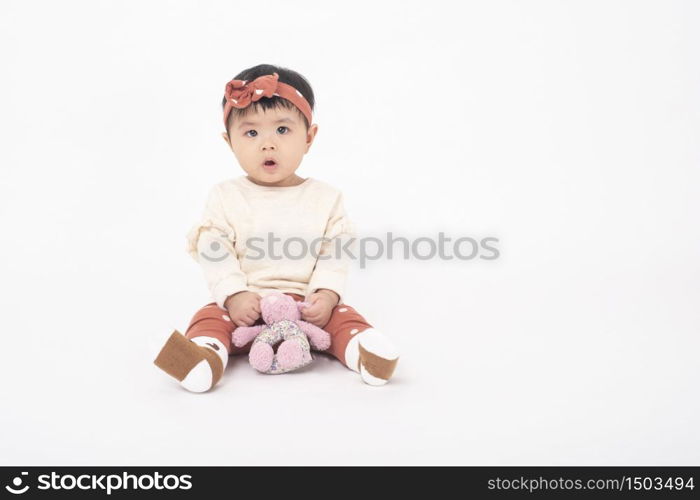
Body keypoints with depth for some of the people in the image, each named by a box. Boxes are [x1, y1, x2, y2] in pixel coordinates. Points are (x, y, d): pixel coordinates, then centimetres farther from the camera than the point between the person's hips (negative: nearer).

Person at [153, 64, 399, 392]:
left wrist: (327, 293, -17)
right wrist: (233, 295, -20)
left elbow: (336, 253, -1)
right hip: (243, 304, 0)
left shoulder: (326, 197, 3)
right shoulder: (225, 196, 1)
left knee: (342, 316, -22)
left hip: (309, 304, 1)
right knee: (210, 317, -24)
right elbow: (214, 252, -6)